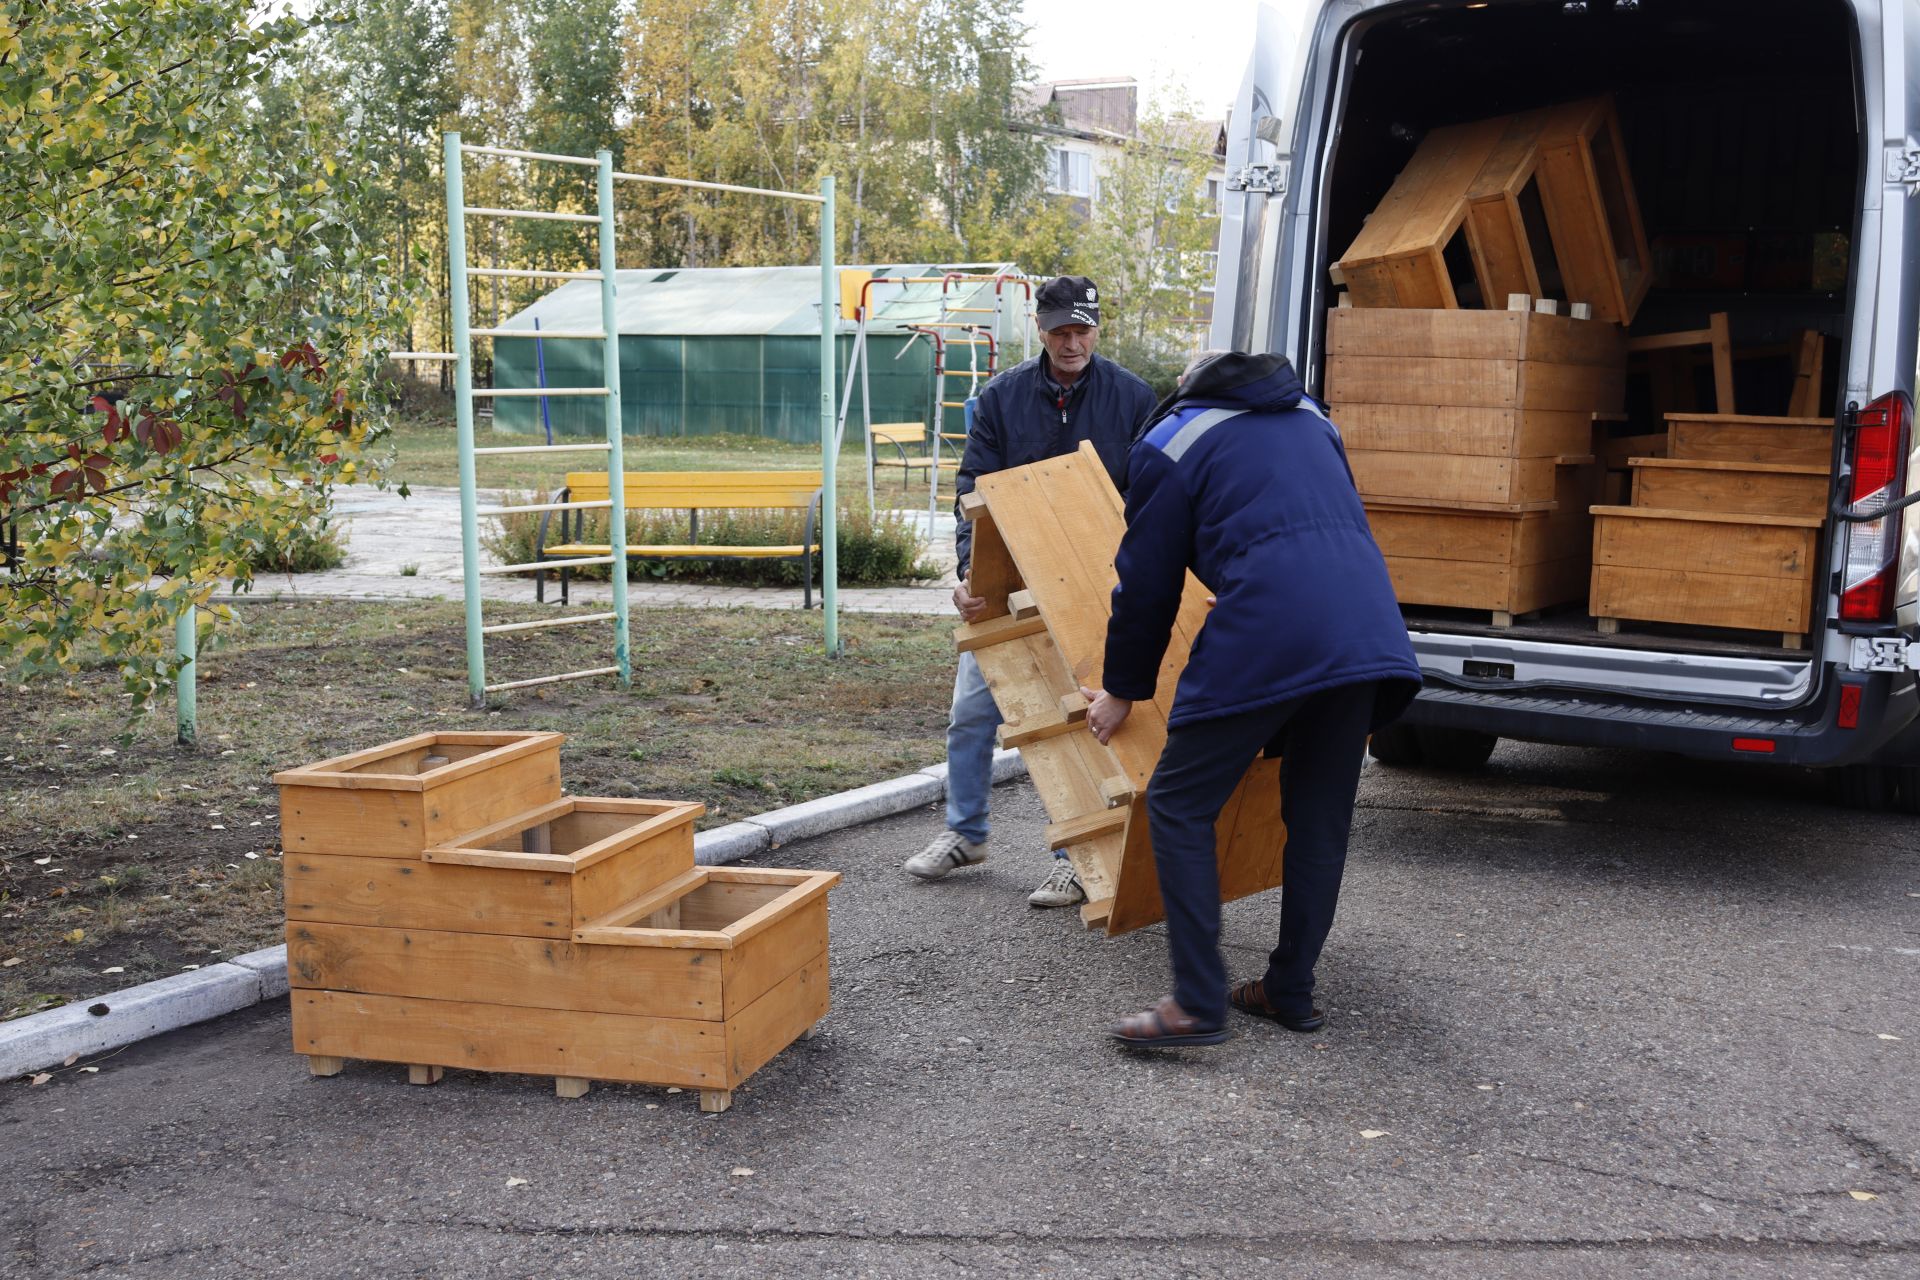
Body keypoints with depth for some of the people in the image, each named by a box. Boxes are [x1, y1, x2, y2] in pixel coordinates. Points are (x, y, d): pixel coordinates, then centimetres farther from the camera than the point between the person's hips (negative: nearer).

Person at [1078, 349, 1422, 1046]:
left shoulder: (1170, 444, 13)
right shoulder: (1310, 419, 30)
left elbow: (1147, 585, 13)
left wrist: (1123, 691, 25)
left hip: (1264, 642, -6)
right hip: (1369, 630, 6)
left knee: (1179, 806, 4)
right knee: (1320, 818, 17)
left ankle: (1198, 1003, 0)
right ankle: (1291, 991, 24)